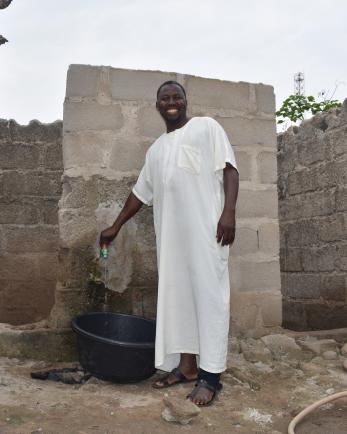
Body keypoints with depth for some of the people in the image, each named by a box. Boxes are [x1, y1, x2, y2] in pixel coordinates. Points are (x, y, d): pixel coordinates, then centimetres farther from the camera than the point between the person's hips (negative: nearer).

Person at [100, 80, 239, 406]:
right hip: (171, 232, 6)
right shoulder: (155, 149, 23)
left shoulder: (206, 127, 8)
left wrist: (229, 212, -14)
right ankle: (186, 365, 13)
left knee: (208, 292, -7)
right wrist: (115, 227, 28)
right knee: (176, 294, 4)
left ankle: (210, 375, -5)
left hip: (205, 227, -6)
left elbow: (229, 169, -1)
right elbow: (140, 193, 27)